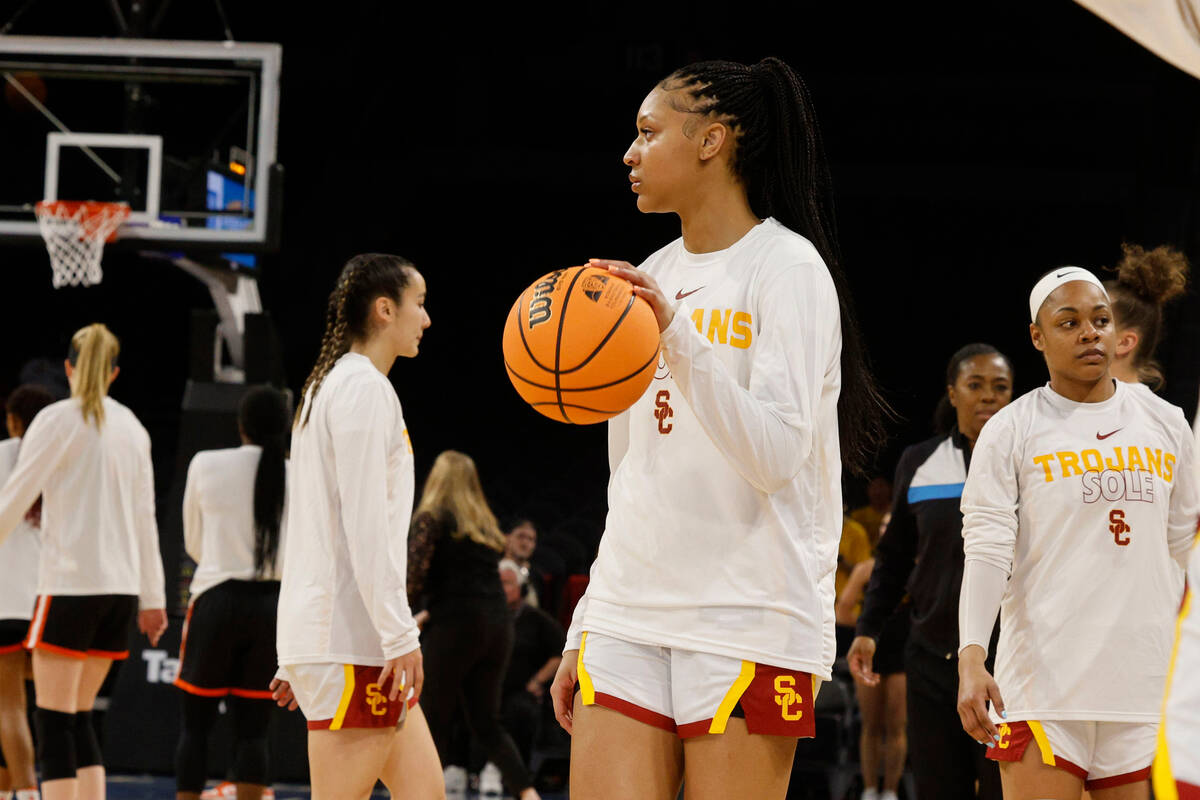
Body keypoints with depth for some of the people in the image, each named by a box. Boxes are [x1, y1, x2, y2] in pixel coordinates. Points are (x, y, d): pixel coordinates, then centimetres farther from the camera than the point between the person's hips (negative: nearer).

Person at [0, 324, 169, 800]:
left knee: (55, 720, -6)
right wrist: (153, 597, 19)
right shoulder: (131, 427, 14)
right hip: (120, 585, 6)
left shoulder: (57, 420, -4)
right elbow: (145, 519, 16)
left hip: (71, 582, -6)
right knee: (78, 717, 12)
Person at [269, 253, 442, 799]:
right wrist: (400, 634, -18)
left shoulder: (326, 387, 21)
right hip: (349, 637, -10)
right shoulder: (364, 386, -9)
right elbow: (365, 523, -17)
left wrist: (294, 657, 22)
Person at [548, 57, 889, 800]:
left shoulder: (787, 267, -4)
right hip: (628, 618, 6)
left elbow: (775, 454, -18)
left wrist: (676, 334, -26)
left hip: (750, 620, -6)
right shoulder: (655, 276, 16)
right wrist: (585, 630, 19)